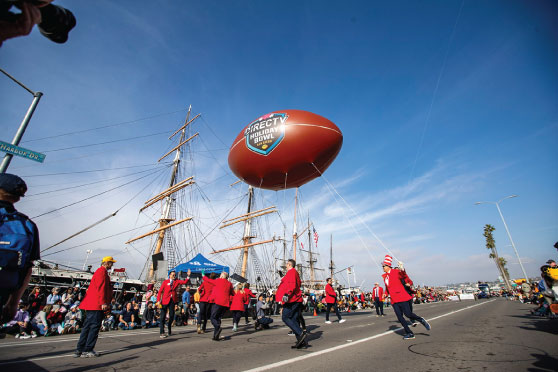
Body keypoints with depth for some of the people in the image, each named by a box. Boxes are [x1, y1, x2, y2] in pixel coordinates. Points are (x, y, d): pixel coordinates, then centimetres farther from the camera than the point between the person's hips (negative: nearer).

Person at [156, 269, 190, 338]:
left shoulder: (177, 281, 9)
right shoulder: (165, 282, 3)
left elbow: (185, 282, -1)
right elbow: (160, 291, 1)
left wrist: (188, 276, -15)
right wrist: (158, 300, -8)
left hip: (173, 300, 3)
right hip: (165, 300, -3)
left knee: (171, 316, 8)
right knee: (163, 316, -5)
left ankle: (169, 331, 25)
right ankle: (162, 333, 1)